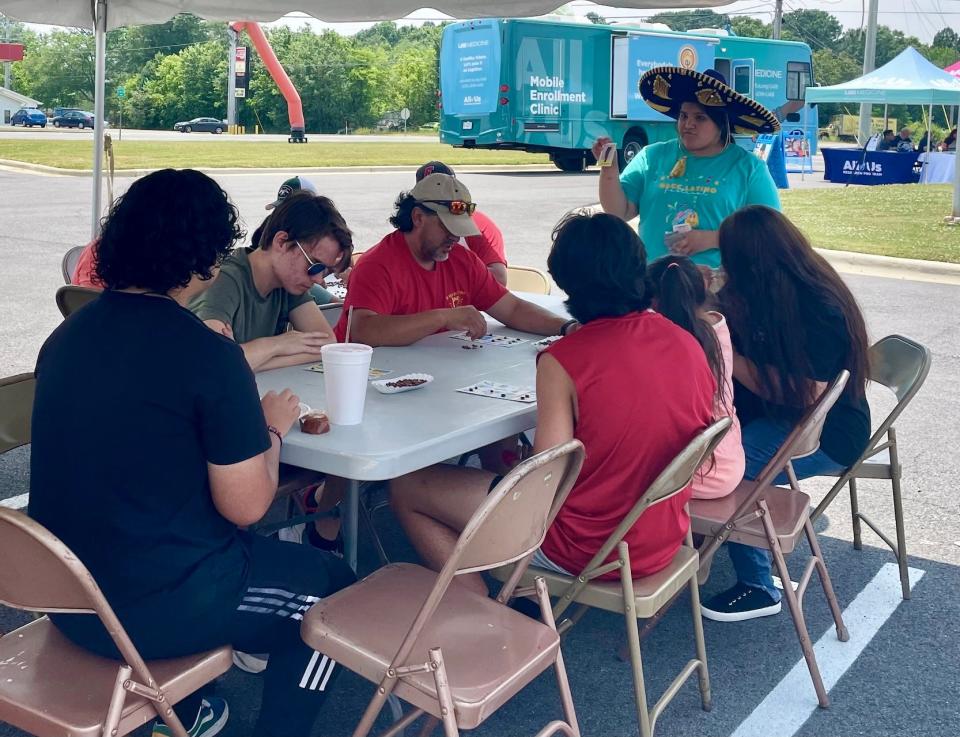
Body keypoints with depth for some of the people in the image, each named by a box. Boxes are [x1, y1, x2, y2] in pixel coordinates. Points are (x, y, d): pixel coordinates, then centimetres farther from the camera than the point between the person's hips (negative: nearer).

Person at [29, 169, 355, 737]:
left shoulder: (66, 335, 0)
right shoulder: (209, 354, -20)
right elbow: (245, 507, -17)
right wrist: (273, 429, 1)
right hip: (156, 610, -7)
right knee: (331, 588, 16)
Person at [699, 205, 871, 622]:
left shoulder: (821, 309, -23)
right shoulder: (768, 292, 2)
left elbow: (805, 394, -24)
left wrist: (729, 356, -20)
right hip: (774, 411, 8)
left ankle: (759, 589, -10)